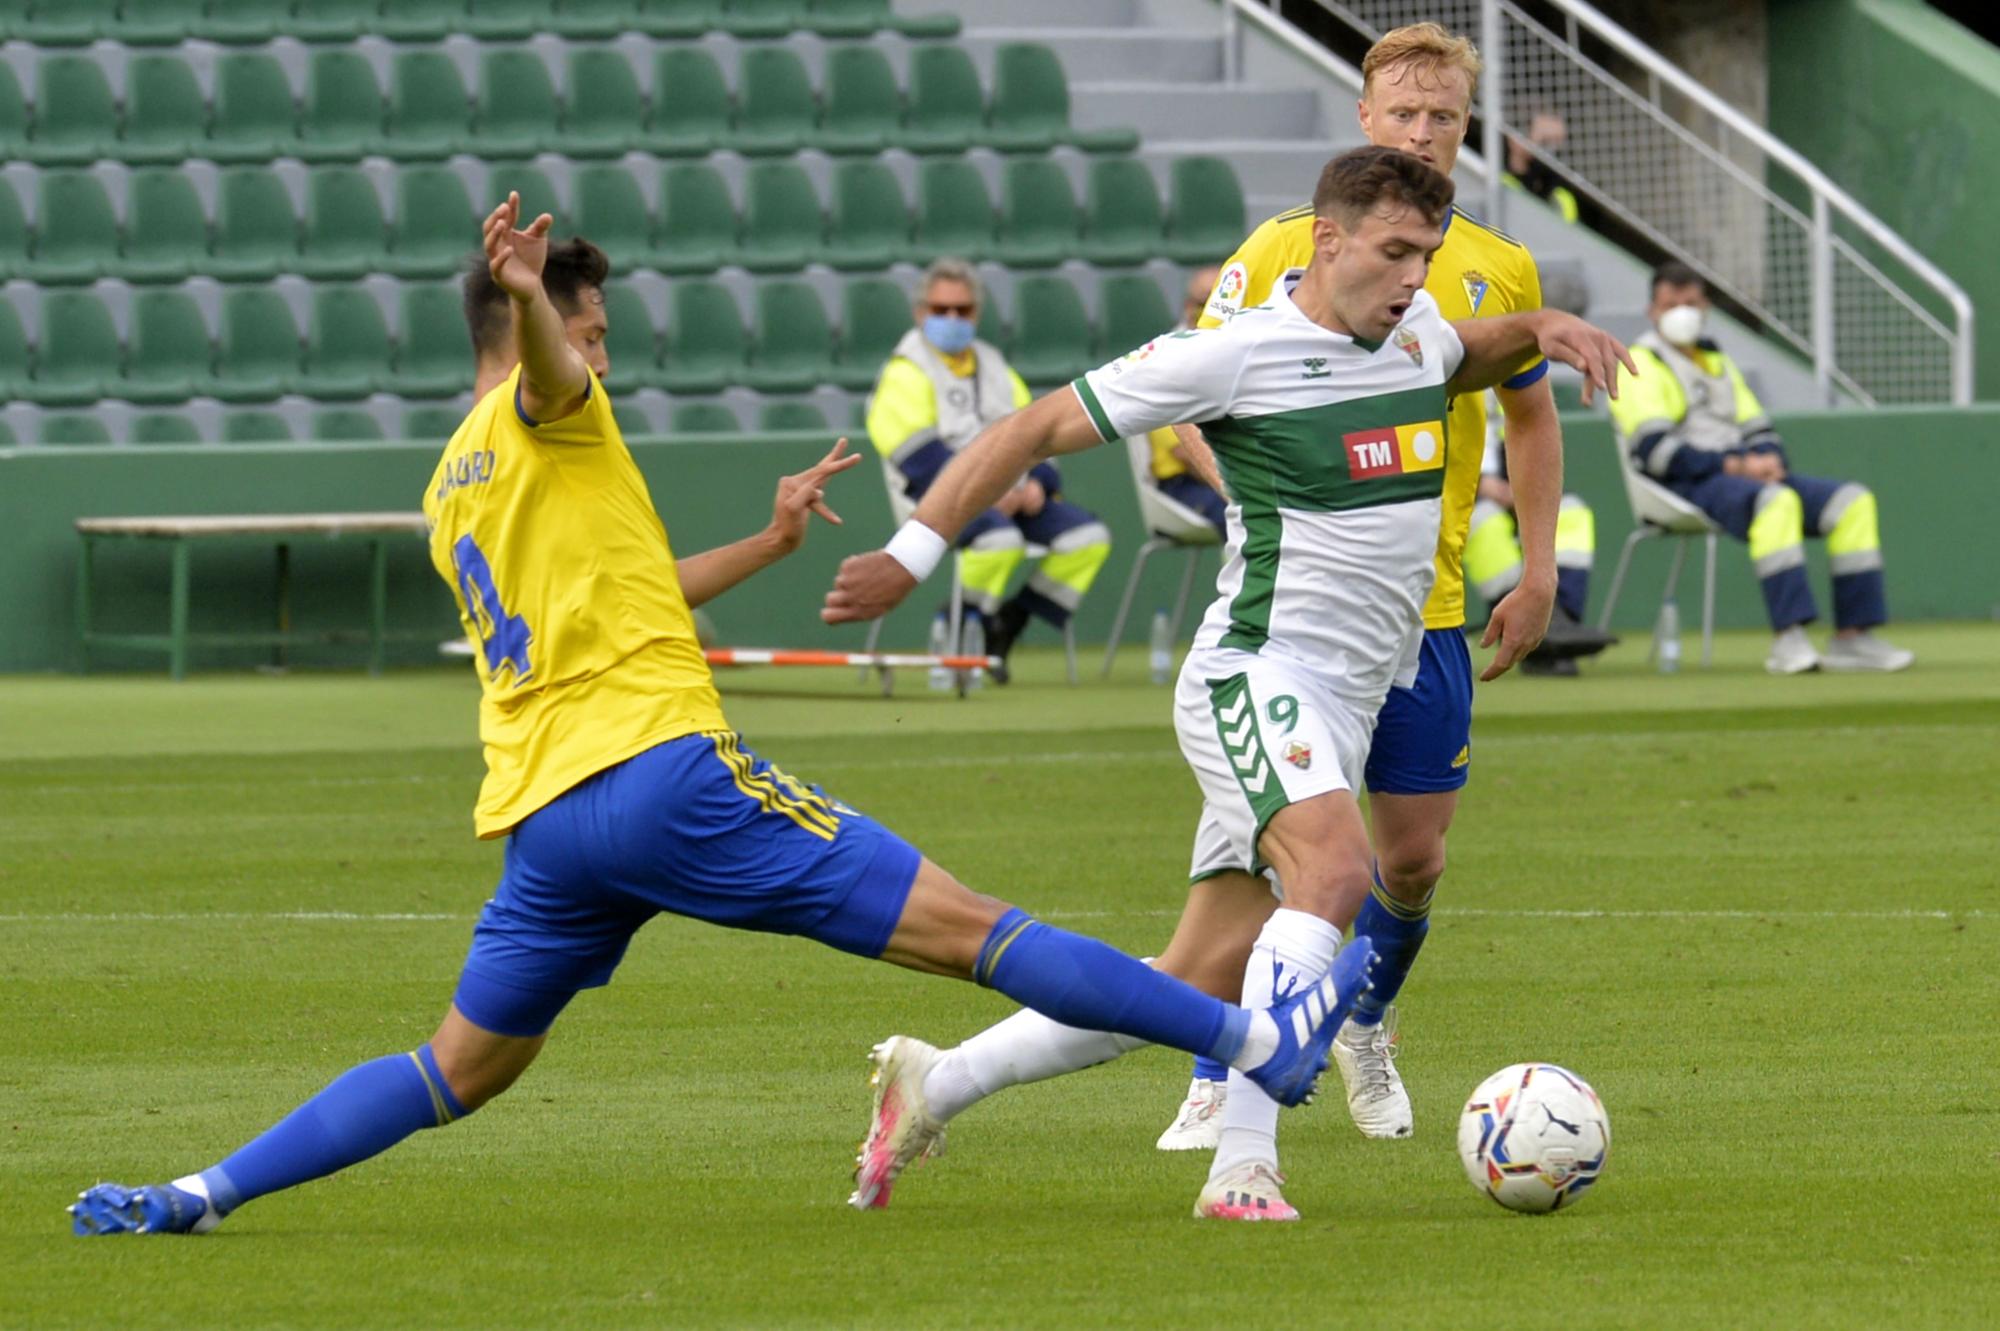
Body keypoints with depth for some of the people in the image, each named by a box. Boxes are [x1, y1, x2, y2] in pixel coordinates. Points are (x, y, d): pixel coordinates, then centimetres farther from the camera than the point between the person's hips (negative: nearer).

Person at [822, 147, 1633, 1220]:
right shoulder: (1230, 356, -11)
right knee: (1335, 869, -34)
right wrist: (911, 558, -8)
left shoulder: (1416, 328, 11)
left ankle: (935, 1084, 20)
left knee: (1195, 986, 6)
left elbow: (1463, 360, 39)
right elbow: (1032, 433, -5)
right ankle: (1244, 1165, -38)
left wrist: (1541, 329, 16)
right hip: (1255, 677, -8)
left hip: (1343, 707, 8)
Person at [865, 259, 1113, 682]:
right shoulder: (907, 373, 0)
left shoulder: (995, 366, 23)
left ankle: (1010, 622, -7)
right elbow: (920, 456, -12)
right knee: (1000, 537, -37)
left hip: (1011, 496, 7)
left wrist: (1036, 483, -3)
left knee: (1088, 536, -12)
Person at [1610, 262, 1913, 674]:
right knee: (1775, 501, -38)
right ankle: (1787, 640, -46)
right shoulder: (1640, 364, 2)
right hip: (1686, 486, -8)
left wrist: (1768, 458, -3)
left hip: (1747, 474, 8)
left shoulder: (1717, 360, 28)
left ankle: (1852, 636, -15)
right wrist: (1733, 465, -19)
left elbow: (1757, 428, 22)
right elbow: (1655, 448, -12)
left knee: (1852, 501, -8)